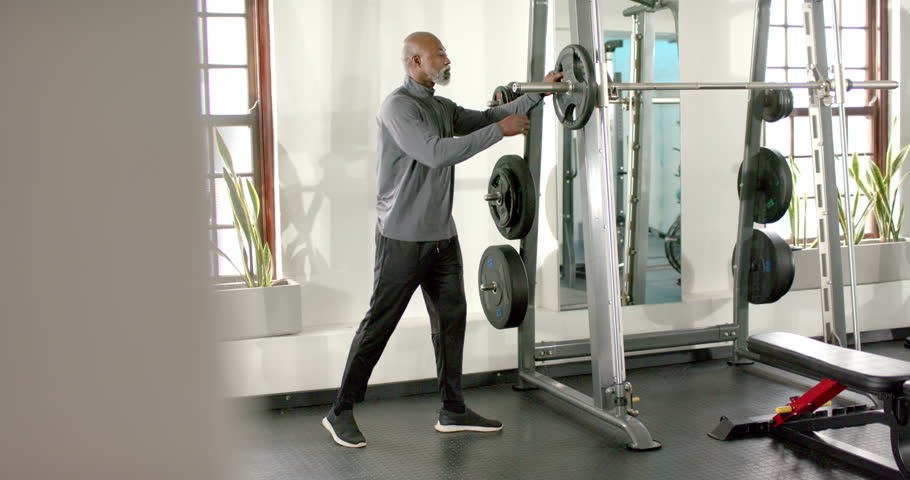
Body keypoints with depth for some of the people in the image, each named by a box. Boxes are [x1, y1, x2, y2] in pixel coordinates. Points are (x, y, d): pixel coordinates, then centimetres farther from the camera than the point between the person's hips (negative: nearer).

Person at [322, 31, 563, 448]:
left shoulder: (442, 108, 13)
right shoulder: (398, 107, -15)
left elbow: (484, 118, 17)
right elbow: (437, 152, -27)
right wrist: (500, 130, -23)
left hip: (442, 235, 9)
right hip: (404, 238, -9)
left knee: (451, 320, 11)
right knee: (379, 324, -2)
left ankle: (453, 410, 21)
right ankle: (340, 412, 9)